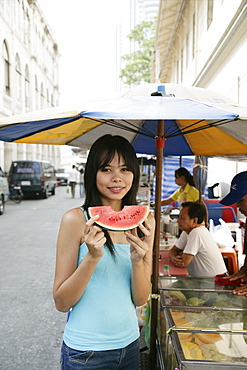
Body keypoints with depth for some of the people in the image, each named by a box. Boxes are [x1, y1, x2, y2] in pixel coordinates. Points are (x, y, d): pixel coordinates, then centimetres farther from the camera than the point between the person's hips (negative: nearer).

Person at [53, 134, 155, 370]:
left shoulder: (144, 221, -4)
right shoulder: (76, 219, -16)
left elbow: (140, 299, -3)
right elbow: (61, 302, -13)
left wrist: (137, 260, -22)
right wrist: (92, 257, -28)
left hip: (129, 343, 4)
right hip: (85, 350, -4)